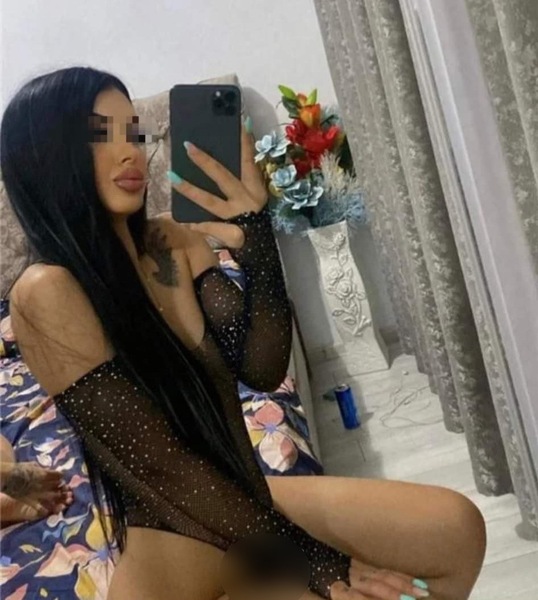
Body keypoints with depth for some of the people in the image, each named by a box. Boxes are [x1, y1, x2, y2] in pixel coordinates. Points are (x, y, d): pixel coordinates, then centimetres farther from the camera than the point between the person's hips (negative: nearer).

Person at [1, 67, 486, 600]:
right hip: (171, 542, -5)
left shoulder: (173, 241, 1)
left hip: (241, 497, 5)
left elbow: (261, 370, -8)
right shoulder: (45, 293, -18)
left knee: (456, 527, -8)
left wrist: (259, 251, -25)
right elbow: (159, 464, -21)